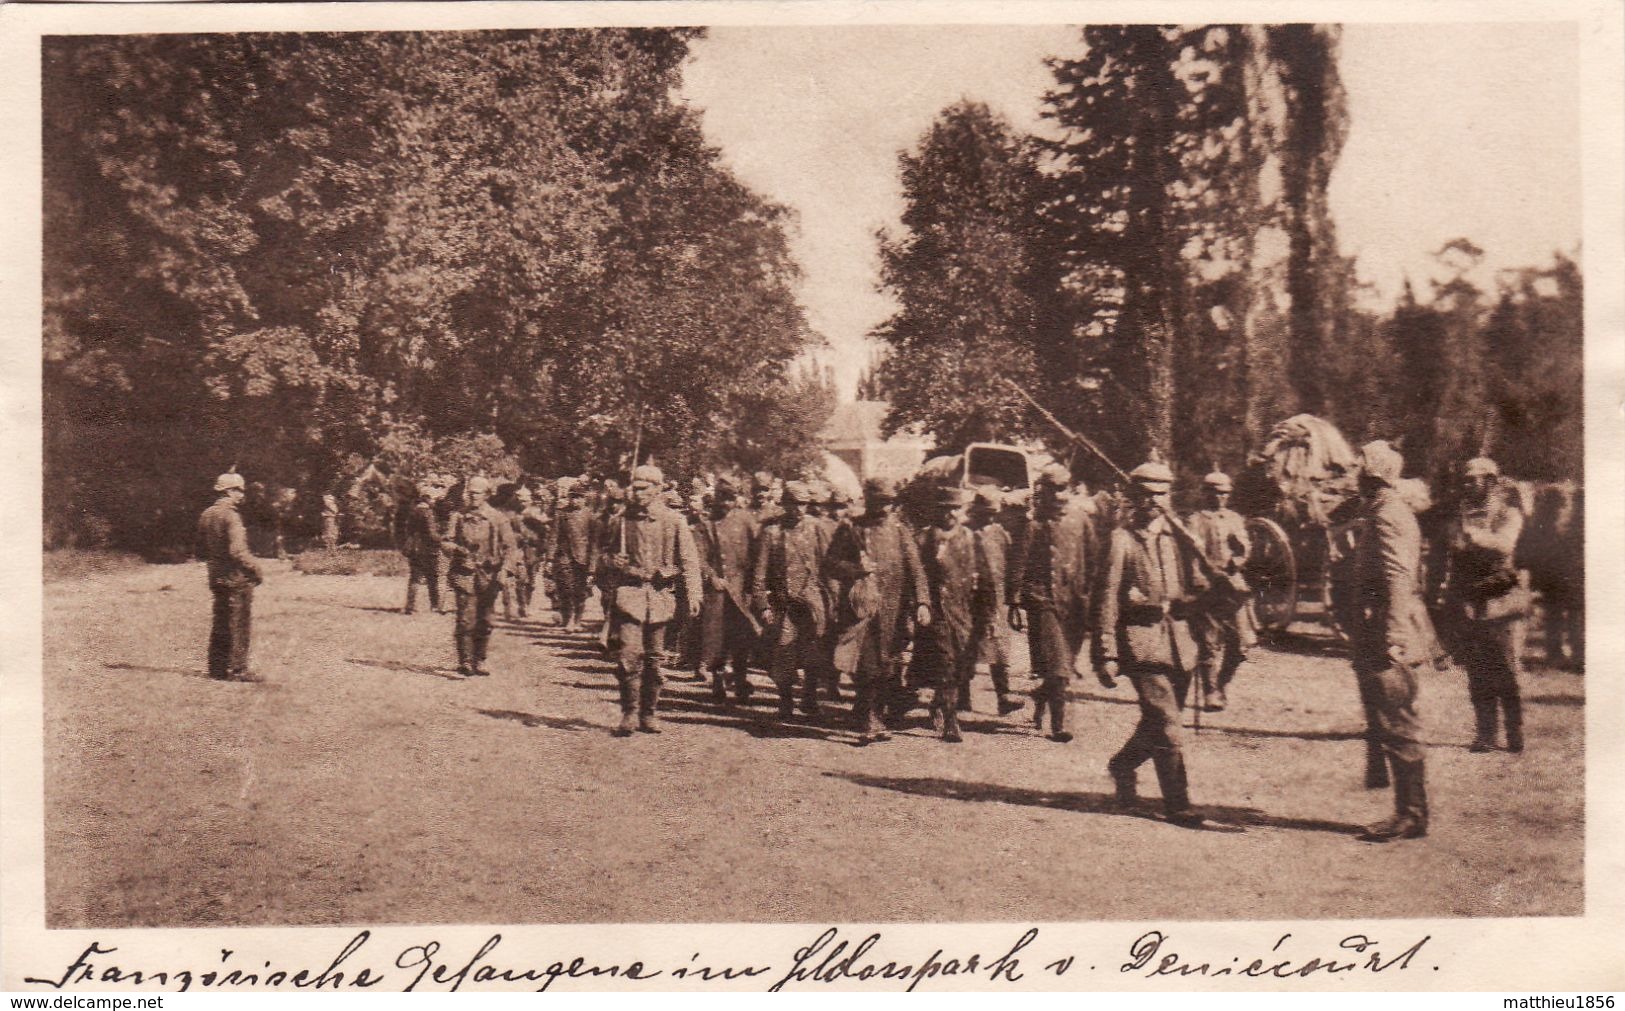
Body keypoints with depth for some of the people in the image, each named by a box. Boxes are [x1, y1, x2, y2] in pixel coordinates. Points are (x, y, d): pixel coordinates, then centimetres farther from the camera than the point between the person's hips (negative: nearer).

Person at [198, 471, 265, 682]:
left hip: (216, 578, 9)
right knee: (238, 625, -2)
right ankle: (237, 670, 1)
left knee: (220, 623, 15)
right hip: (236, 578, -9)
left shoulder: (206, 515, 11)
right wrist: (256, 571, -14)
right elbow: (238, 551, -23)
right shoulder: (230, 516, -16)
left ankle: (217, 668, 19)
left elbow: (201, 550, 17)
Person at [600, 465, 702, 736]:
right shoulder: (625, 521, 7)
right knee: (629, 654, -11)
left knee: (654, 657, 6)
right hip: (630, 593, 0)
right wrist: (615, 562, -1)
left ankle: (649, 714, 18)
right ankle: (629, 713, -4)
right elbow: (611, 560, 21)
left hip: (661, 595, 0)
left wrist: (693, 596, -8)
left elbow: (690, 561, 0)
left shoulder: (674, 522, 1)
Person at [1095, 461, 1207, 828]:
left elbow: (1197, 584, 20)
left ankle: (1122, 766, 38)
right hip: (1141, 638, -6)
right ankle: (1177, 804, 0)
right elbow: (1108, 600, -6)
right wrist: (1106, 655, -10)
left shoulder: (1177, 537, 13)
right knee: (1168, 726, -8)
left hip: (1177, 637, 6)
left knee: (1157, 721, 14)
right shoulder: (1122, 540, -3)